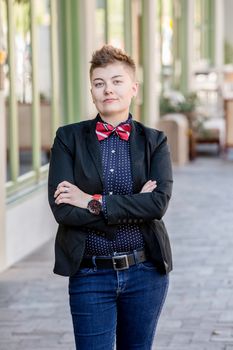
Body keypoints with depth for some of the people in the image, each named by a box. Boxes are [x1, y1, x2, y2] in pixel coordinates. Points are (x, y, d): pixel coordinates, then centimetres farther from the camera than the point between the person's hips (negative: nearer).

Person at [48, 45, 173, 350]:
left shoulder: (154, 141, 3)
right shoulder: (69, 138, 0)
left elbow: (159, 203, -12)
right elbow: (62, 209, -11)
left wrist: (94, 202, -15)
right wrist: (134, 208, -13)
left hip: (146, 273, 1)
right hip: (90, 275, -1)